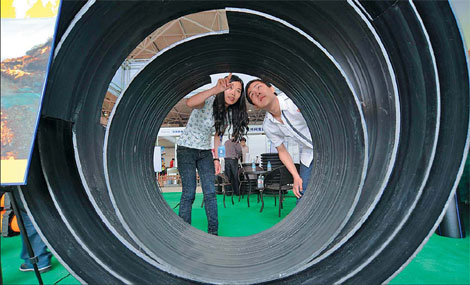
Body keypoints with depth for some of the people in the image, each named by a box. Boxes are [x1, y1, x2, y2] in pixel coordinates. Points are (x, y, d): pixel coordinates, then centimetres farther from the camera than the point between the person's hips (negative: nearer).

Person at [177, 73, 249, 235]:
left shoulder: (229, 114, 0)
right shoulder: (209, 101, -21)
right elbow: (190, 103, -46)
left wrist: (216, 158, 5)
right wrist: (216, 89, -59)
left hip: (205, 152, 6)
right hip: (186, 149, -5)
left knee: (210, 193, -1)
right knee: (189, 193, -8)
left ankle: (213, 232, 10)